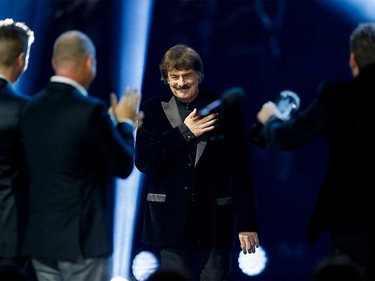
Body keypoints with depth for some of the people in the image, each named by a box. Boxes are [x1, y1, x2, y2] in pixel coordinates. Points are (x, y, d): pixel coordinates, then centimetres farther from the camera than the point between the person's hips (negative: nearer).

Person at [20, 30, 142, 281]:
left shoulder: (32, 109, 6)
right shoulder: (91, 110, -16)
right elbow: (124, 166, -8)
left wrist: (117, 123, 21)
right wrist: (124, 122, 9)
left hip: (41, 240, 7)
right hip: (84, 241, -7)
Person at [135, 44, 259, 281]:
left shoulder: (225, 110, 1)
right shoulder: (153, 110, 4)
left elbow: (241, 170, 2)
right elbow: (143, 161, -6)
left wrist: (247, 224, 0)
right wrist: (183, 133, -12)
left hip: (214, 221, -1)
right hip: (171, 221, 1)